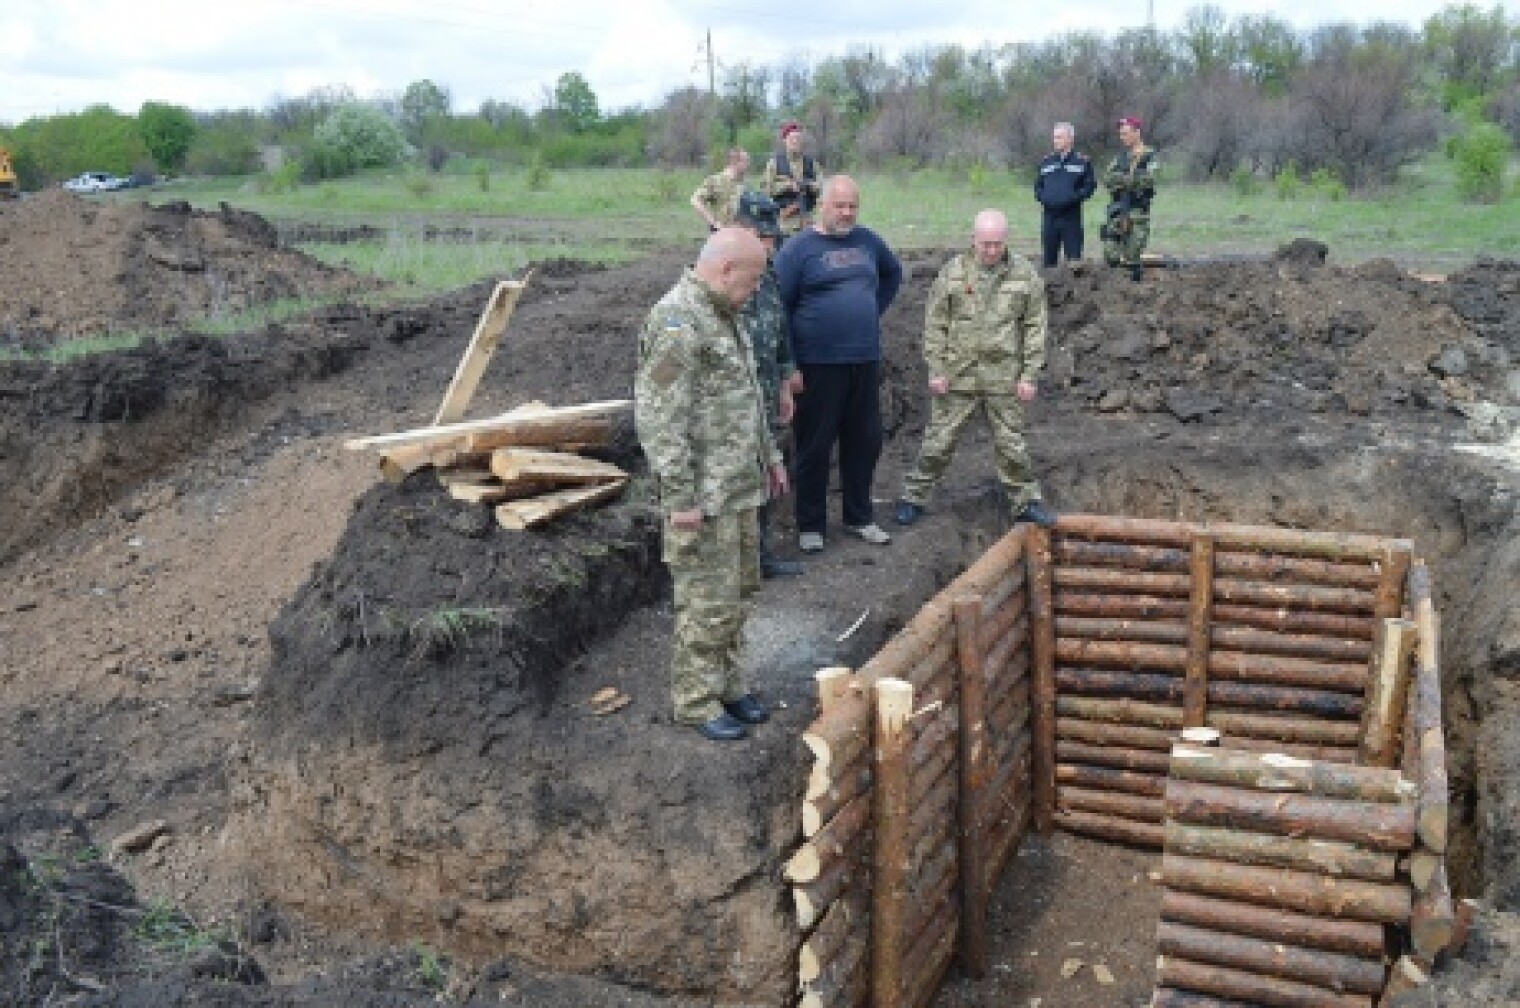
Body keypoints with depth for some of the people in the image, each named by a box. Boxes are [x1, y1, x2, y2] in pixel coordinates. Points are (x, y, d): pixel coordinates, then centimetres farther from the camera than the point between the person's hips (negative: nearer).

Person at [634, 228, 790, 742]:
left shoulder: (719, 315, 13)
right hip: (704, 496, -10)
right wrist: (680, 497, -23)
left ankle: (727, 685, 31)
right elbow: (659, 417, -23)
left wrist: (769, 454, 24)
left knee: (737, 592, 17)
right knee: (708, 603, 0)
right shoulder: (677, 320, -19)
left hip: (739, 487, 10)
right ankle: (696, 700, 15)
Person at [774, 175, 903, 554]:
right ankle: (810, 525, 15)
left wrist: (874, 309, 14)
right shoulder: (799, 248, -7)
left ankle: (859, 516, 27)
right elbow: (779, 307, -10)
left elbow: (894, 273, 29)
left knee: (865, 442, 12)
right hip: (819, 365, -5)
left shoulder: (868, 240, 9)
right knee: (814, 447, 4)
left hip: (866, 361, 5)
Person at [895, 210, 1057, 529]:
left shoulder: (1025, 275, 1)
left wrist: (1029, 375, -2)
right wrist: (936, 369, -4)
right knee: (938, 442, 7)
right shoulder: (952, 272, -1)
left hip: (1004, 380, 0)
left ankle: (1026, 501, 21)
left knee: (1011, 445, 9)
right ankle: (914, 497, 20)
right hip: (956, 376, 0)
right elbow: (935, 325, 1)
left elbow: (1035, 328, 2)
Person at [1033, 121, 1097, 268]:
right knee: (1048, 258, 7)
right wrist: (1042, 197, -2)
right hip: (1049, 216, 3)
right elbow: (1038, 185, 18)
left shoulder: (1082, 161, 3)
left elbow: (1090, 185, 0)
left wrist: (1075, 198, -14)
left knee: (1074, 258, -3)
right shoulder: (1046, 161, 14)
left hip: (1071, 216, -3)